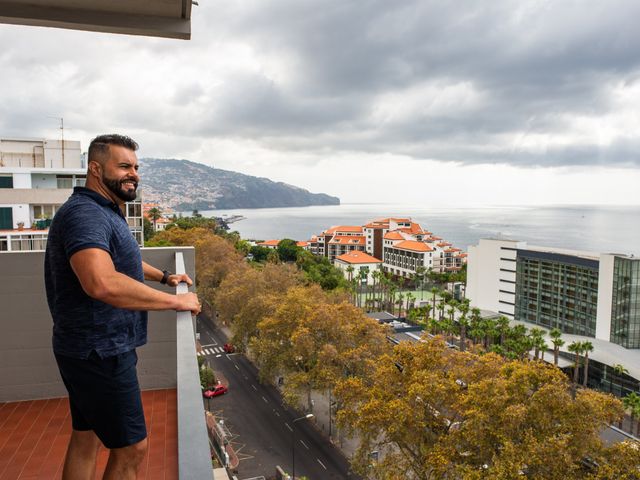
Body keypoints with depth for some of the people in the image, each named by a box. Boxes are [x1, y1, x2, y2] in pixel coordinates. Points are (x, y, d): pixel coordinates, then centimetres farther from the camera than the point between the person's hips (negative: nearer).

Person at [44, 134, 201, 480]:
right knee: (130, 448, 2)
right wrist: (175, 301, -30)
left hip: (92, 350, 10)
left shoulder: (105, 213, 14)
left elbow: (121, 260, 33)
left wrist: (165, 277, 26)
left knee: (85, 439, 20)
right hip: (100, 353, -10)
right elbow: (102, 283, -39)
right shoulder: (85, 214, -22)